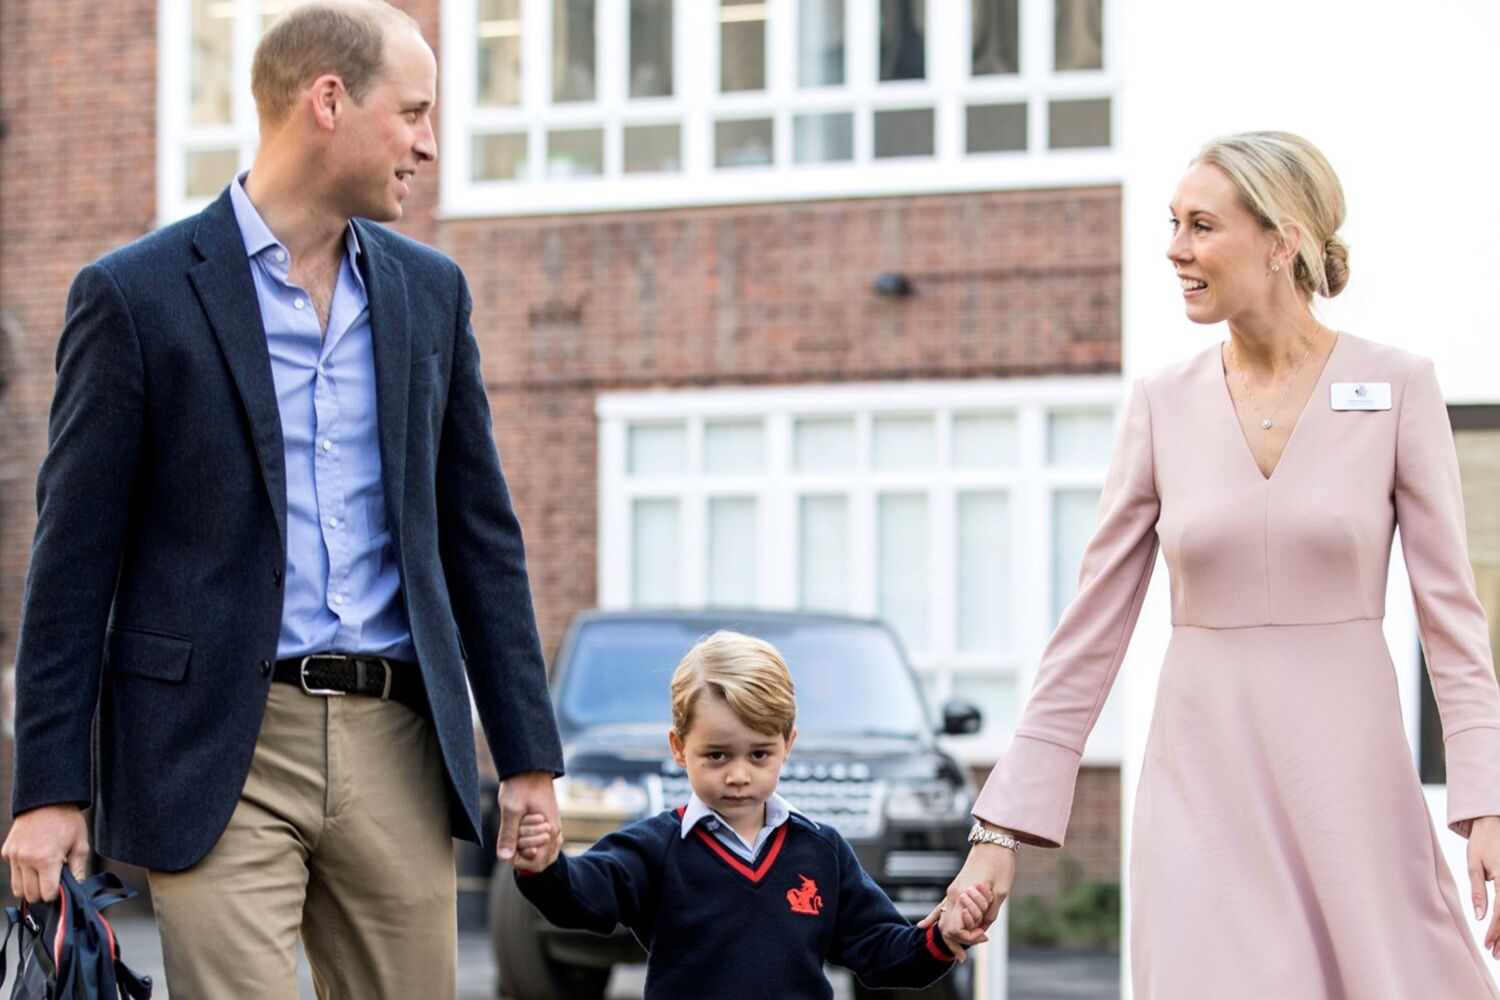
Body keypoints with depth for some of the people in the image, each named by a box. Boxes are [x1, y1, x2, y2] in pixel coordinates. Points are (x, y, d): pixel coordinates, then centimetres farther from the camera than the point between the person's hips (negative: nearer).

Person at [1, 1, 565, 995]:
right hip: (221, 750, -5)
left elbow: (483, 534, 15)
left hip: (398, 747, 5)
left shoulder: (430, 291, 12)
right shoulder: (135, 294, -3)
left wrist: (528, 755, 10)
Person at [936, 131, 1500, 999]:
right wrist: (1006, 828, 2)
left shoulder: (1397, 388, -2)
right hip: (1203, 773, 1)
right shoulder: (1164, 404, 3)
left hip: (1349, 769, -1)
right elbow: (1091, 631, 5)